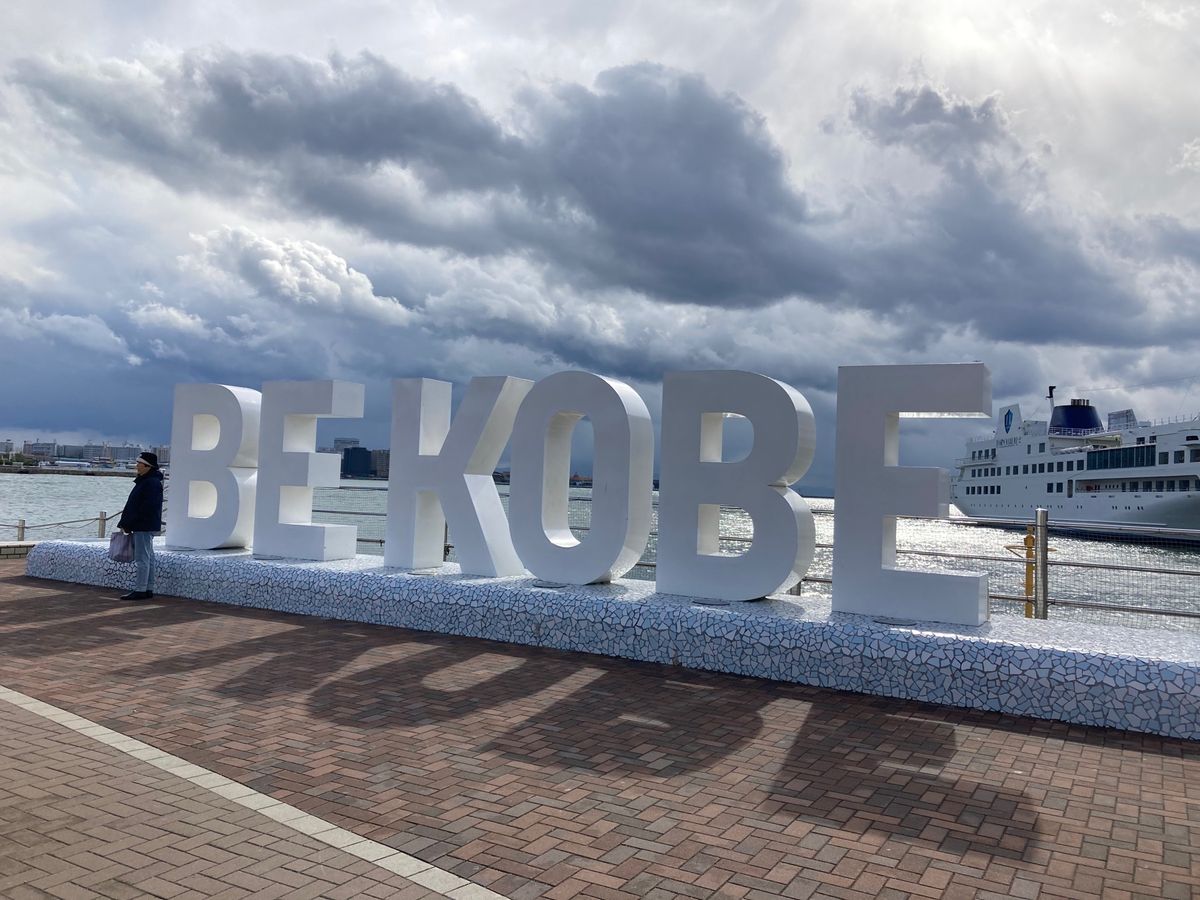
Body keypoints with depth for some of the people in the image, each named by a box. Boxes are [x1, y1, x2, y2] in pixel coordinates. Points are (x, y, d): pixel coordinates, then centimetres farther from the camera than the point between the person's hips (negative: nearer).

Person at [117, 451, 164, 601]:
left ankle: (140, 590, -5)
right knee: (148, 558, 12)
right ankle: (148, 589, 17)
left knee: (142, 559, -8)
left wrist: (126, 524, -16)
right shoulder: (144, 481, 17)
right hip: (143, 527, 11)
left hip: (145, 527, -11)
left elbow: (147, 508, -22)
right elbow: (134, 504, 21)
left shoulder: (152, 483, -17)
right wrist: (126, 523, 12)